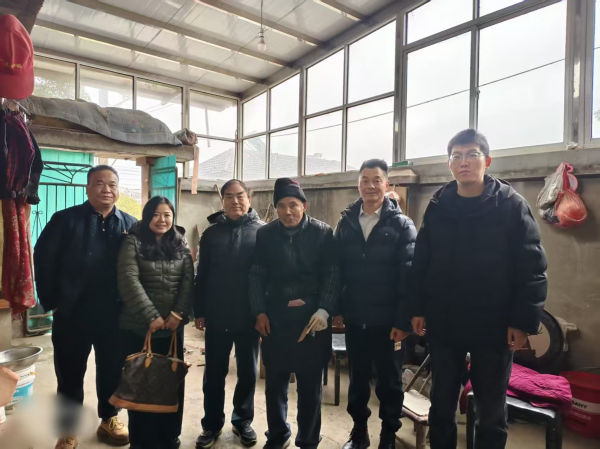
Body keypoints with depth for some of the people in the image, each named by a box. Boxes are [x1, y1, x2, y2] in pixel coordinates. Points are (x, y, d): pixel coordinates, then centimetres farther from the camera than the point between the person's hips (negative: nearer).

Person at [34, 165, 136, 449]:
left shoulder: (130, 225, 3)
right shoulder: (65, 220, -3)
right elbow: (43, 259, -1)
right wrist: (51, 300, -4)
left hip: (115, 316, 2)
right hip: (72, 315, -1)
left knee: (112, 371, 15)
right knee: (70, 374, 13)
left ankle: (109, 421, 35)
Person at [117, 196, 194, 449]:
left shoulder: (181, 245, 7)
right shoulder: (133, 242, -4)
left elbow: (188, 281, 0)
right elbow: (129, 281, -13)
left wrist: (178, 314, -12)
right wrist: (151, 316, -17)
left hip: (173, 326, 3)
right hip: (138, 327, -3)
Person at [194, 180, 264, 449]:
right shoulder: (211, 233, 5)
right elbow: (202, 275, 6)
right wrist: (199, 311, 4)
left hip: (249, 315, -1)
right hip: (216, 315, 2)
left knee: (248, 372, 13)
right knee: (214, 373, 12)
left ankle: (243, 421, 33)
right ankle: (212, 424, 30)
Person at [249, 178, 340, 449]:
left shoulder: (322, 233, -4)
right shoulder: (265, 234, 3)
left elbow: (332, 274, -5)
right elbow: (257, 275, 5)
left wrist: (324, 310, -14)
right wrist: (259, 312, -1)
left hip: (311, 317, -2)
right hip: (275, 316, 2)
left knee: (310, 384, 10)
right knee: (275, 381, 14)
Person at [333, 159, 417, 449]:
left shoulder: (402, 225, -4)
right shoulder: (346, 223, 5)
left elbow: (408, 275, -10)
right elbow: (336, 269, 4)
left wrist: (403, 320, -14)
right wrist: (335, 308, 1)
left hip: (388, 320, -2)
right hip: (355, 318, 3)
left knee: (389, 381, 13)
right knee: (357, 378, 17)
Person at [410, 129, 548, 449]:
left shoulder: (512, 205, -6)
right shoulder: (437, 206, 1)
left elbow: (532, 268, -8)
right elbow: (420, 263, 3)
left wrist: (524, 321, -11)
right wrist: (418, 309, 0)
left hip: (495, 327, -2)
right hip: (443, 325, 3)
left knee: (492, 410, 15)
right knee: (442, 403, 17)